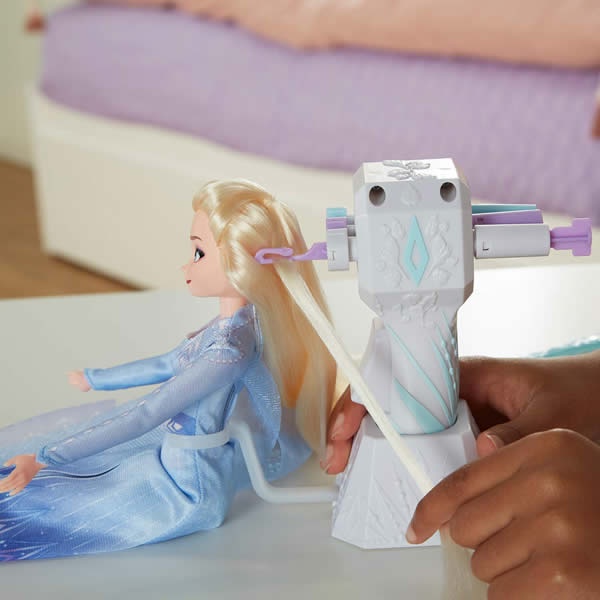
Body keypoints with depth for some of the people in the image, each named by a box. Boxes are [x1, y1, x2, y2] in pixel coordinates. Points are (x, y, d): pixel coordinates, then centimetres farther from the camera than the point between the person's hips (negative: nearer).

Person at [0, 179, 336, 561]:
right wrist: (95, 379, 27)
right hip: (177, 456, 9)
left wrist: (46, 458, -31)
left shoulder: (231, 349, -33)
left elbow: (146, 416, -33)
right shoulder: (237, 324, -4)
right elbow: (168, 365, 12)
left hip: (185, 490, -8)